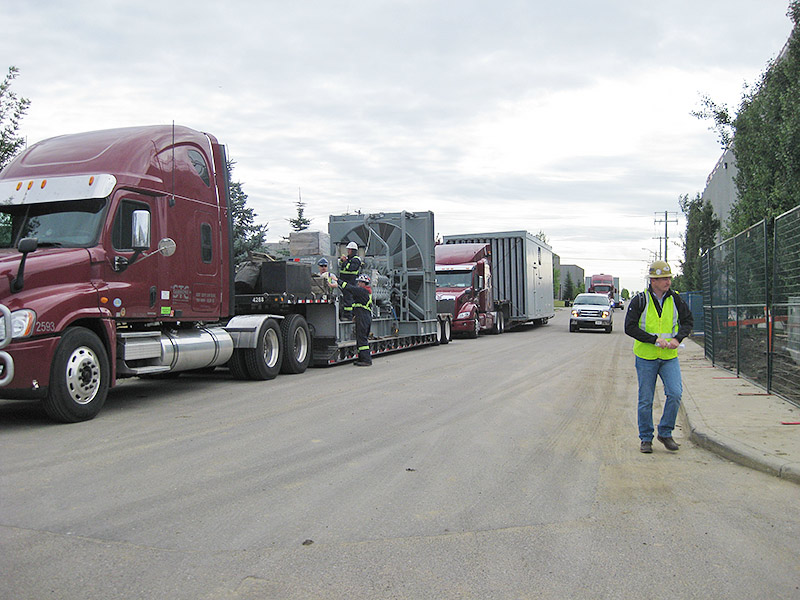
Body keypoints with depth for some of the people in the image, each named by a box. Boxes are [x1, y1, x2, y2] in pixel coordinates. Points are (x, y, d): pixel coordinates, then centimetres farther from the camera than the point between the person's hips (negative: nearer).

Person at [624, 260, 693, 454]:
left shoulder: (675, 299, 2)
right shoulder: (640, 300, -8)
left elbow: (688, 320, 11)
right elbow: (630, 327, -13)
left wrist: (678, 338, -7)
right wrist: (655, 340, -20)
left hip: (669, 357, 3)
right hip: (646, 357, -2)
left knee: (675, 394, -10)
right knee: (646, 400, 4)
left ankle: (665, 432, 9)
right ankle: (646, 438, 18)